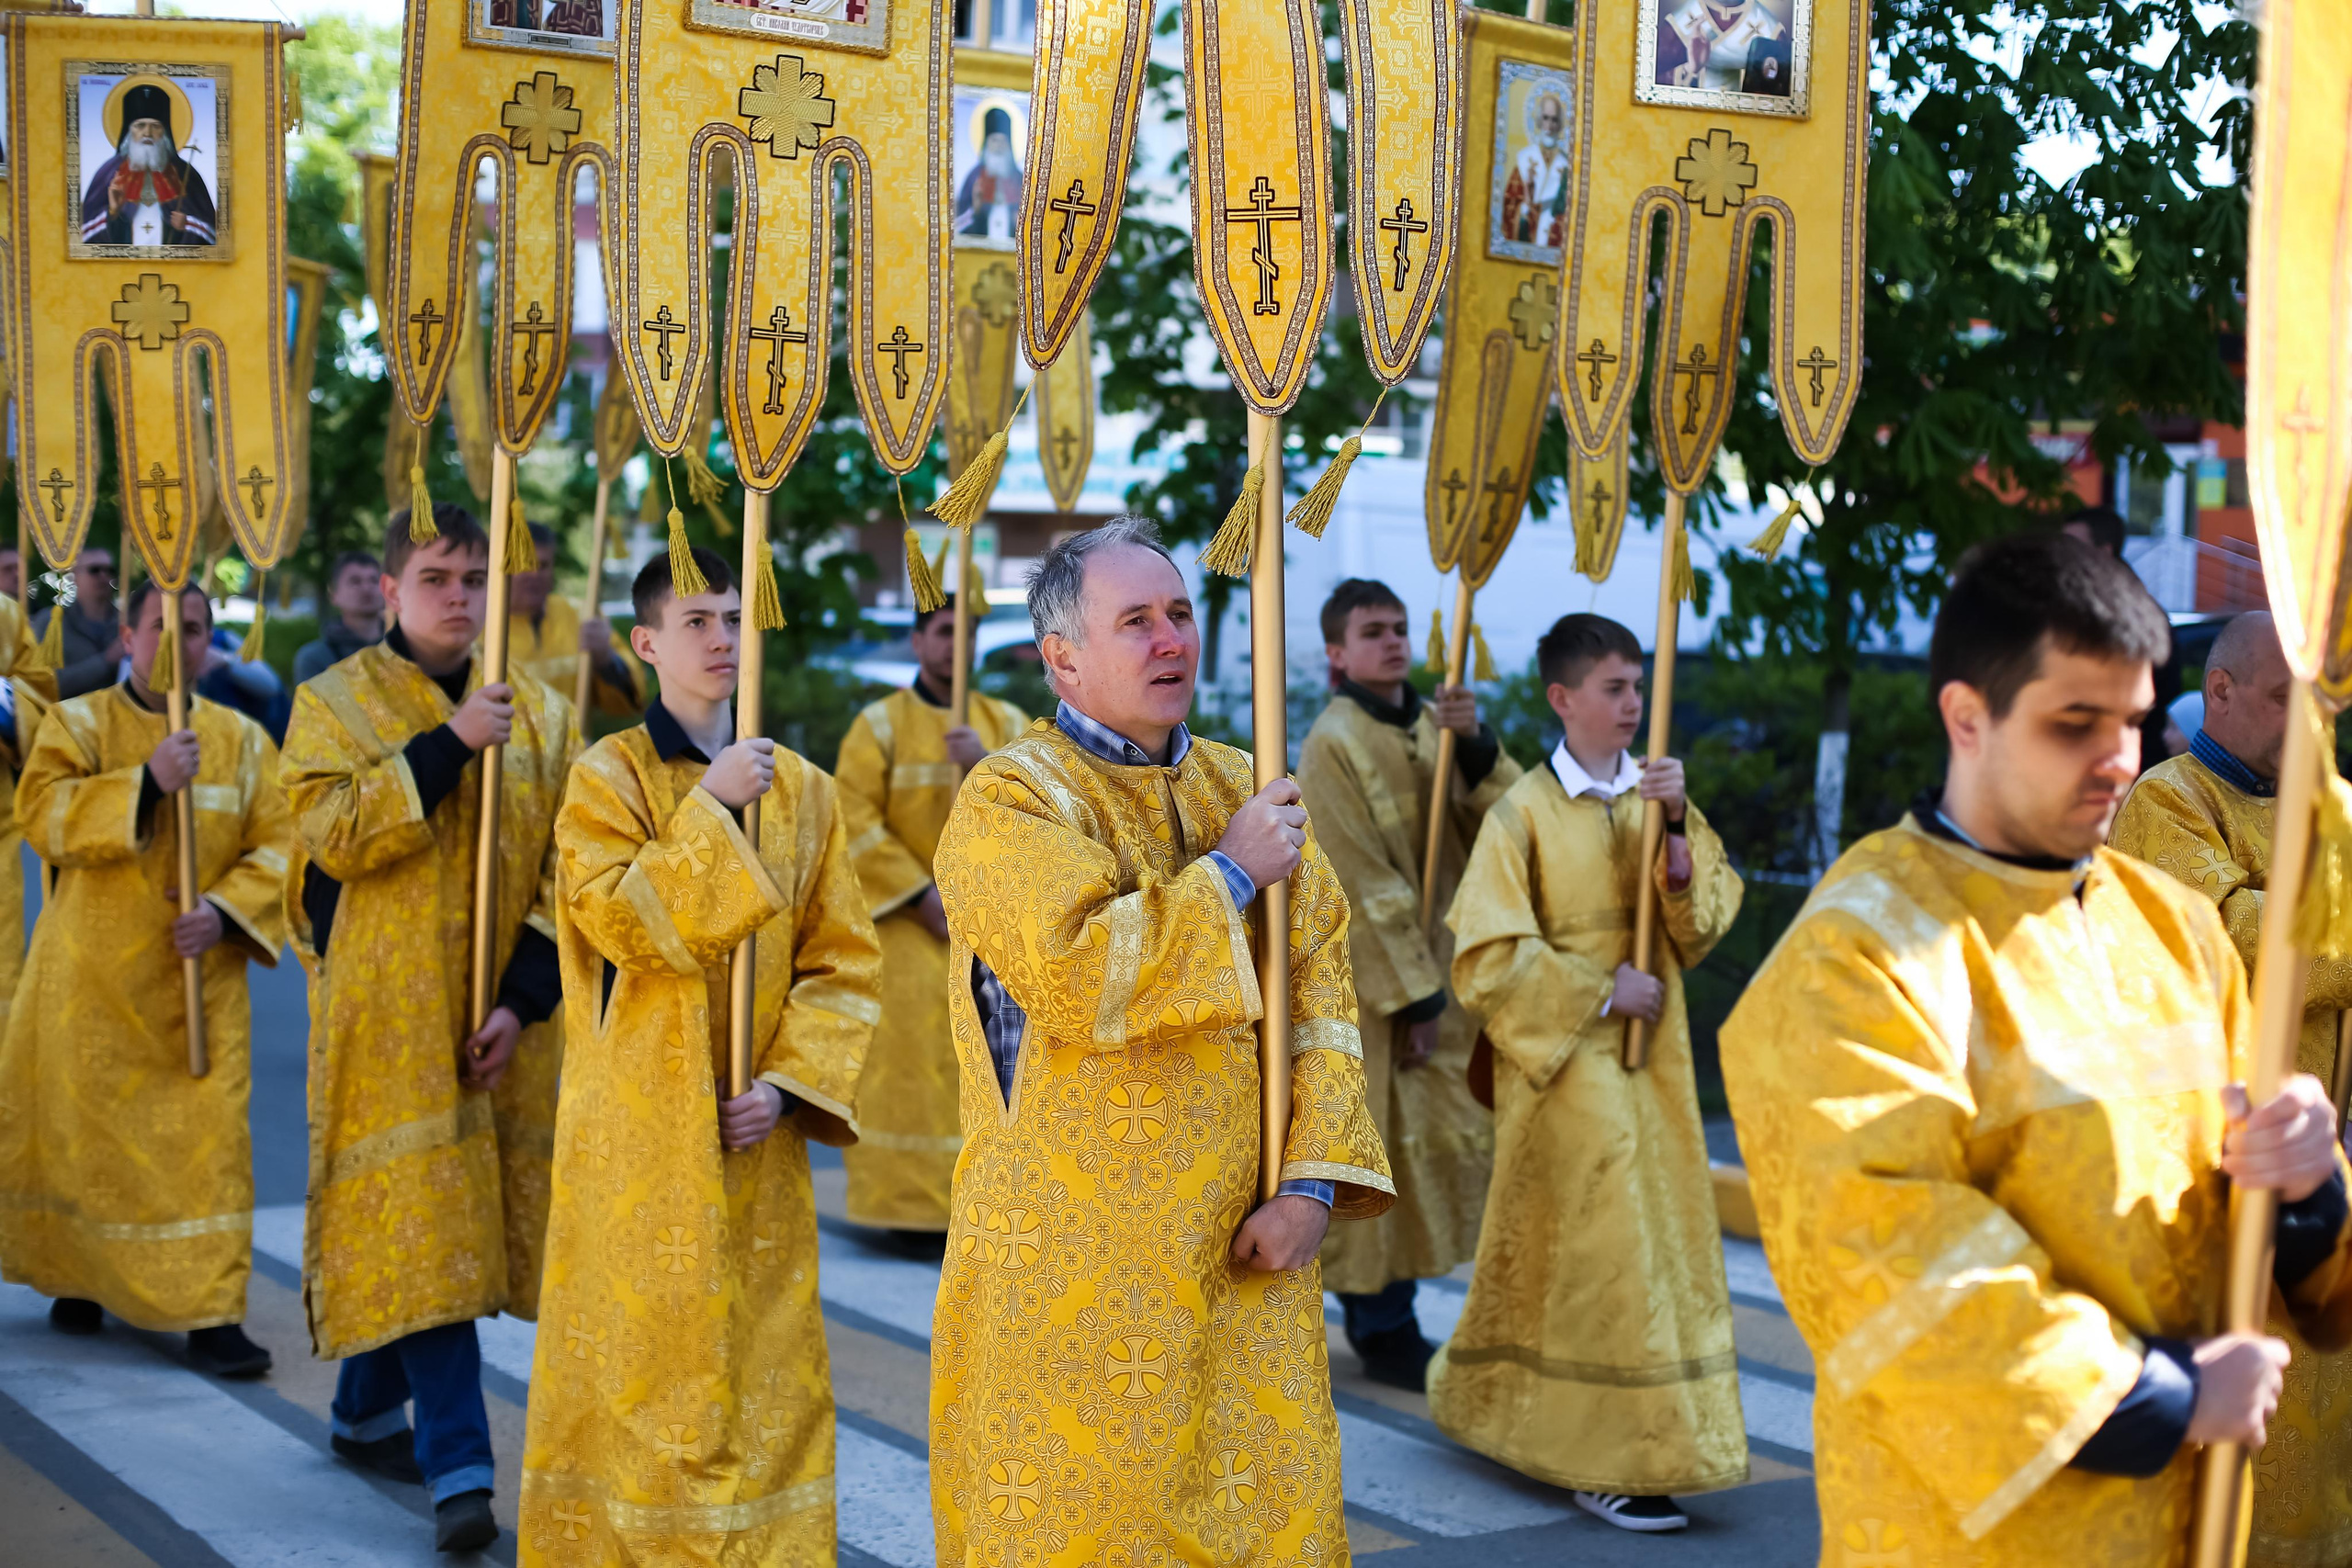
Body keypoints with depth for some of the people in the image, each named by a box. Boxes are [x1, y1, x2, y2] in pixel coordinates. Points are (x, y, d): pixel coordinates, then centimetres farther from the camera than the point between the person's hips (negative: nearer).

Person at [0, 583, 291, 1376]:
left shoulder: (242, 738, 6)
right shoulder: (78, 722, 0)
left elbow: (280, 844, 1)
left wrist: (226, 910, -16)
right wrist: (147, 780, -26)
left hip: (200, 977, 1)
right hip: (92, 977, -1)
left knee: (209, 1136, -5)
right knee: (82, 1130, 8)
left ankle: (211, 1314, -3)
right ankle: (77, 1279, 30)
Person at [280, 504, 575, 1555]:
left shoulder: (540, 715, 8)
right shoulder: (335, 702, 1)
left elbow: (563, 871, 3)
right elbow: (337, 835, -14)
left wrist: (523, 1000, -7)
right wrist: (447, 744, -19)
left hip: (500, 1017, 3)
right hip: (389, 1016, -3)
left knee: (408, 1221, 10)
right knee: (421, 1225, -9)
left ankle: (368, 1410, 30)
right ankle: (459, 1468, -10)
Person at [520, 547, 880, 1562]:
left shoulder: (803, 790, 6)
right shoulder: (608, 776, -2)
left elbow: (845, 962, 4)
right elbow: (615, 918, -18)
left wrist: (788, 1082, -8)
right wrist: (710, 805, -18)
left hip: (754, 1135, 3)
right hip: (638, 1132, -3)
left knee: (763, 1359, 7)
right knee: (637, 1349, 1)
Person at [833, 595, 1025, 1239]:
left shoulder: (1007, 722, 11)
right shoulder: (880, 723, 1)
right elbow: (855, 822, -8)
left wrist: (987, 765, -18)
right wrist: (924, 894, -14)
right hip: (907, 917, -3)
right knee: (915, 1049, -10)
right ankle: (912, 1202, -5)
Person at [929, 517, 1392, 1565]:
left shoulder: (1244, 790, 10)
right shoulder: (1009, 803, -6)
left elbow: (1320, 996, 5)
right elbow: (1076, 974, -23)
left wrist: (1311, 1180, -6)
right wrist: (1229, 875, -12)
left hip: (1244, 1252, 5)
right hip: (1075, 1267, -5)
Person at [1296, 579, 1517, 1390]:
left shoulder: (1434, 723, 7)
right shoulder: (1334, 744, -14)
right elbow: (1365, 886, -17)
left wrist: (1476, 743, -18)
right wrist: (1413, 997, -17)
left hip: (1443, 969, 7)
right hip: (1373, 981, -7)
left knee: (1438, 1141, 12)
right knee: (1382, 1146, -1)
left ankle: (1387, 1315, 25)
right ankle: (1382, 1330, 11)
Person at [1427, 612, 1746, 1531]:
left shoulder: (1655, 795, 6)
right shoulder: (1526, 812, -11)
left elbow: (1709, 919, -1)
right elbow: (1487, 955, -13)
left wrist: (1678, 826, -16)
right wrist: (1599, 991, -14)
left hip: (1652, 1057, 6)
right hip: (1565, 1064, -6)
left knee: (1660, 1230, 12)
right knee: (1601, 1247, -6)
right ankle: (1612, 1462, 4)